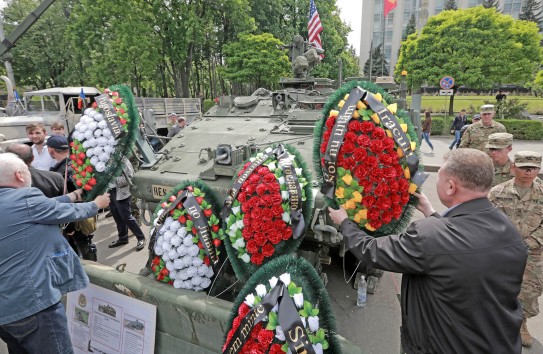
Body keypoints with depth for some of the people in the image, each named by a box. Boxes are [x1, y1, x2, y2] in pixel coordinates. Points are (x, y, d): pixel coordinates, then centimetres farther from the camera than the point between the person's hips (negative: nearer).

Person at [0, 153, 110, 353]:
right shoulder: (25, 199, -18)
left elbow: (46, 207, 13)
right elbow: (69, 212, -5)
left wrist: (74, 195, 26)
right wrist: (96, 204, 13)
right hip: (31, 303, -9)